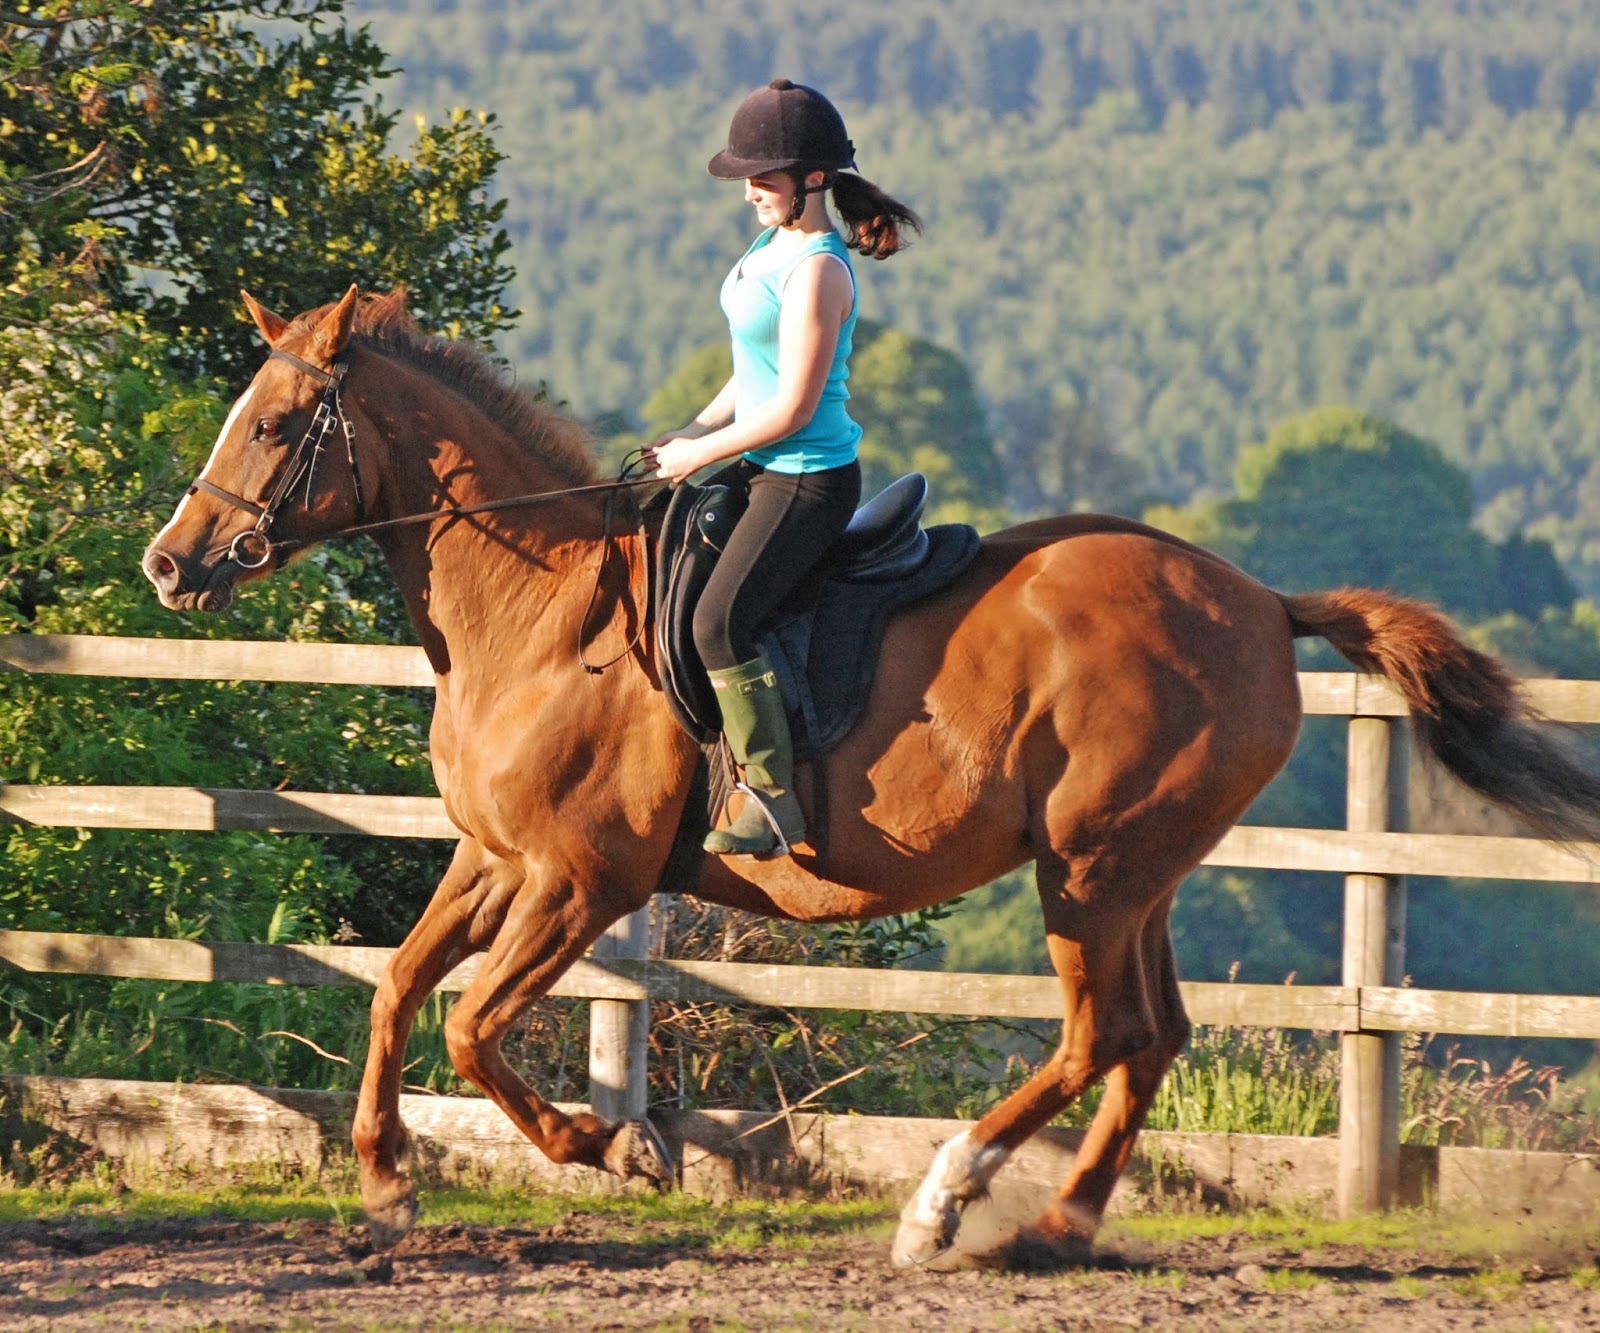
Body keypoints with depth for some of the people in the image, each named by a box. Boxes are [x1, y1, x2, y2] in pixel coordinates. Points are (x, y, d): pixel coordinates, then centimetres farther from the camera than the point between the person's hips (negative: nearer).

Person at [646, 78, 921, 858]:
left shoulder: (816, 271, -21)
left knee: (719, 623, -24)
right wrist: (695, 431, 9)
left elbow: (792, 407, -22)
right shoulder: (775, 243, 9)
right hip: (765, 467, 11)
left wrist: (699, 456, -12)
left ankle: (773, 803, -18)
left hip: (808, 480, -11)